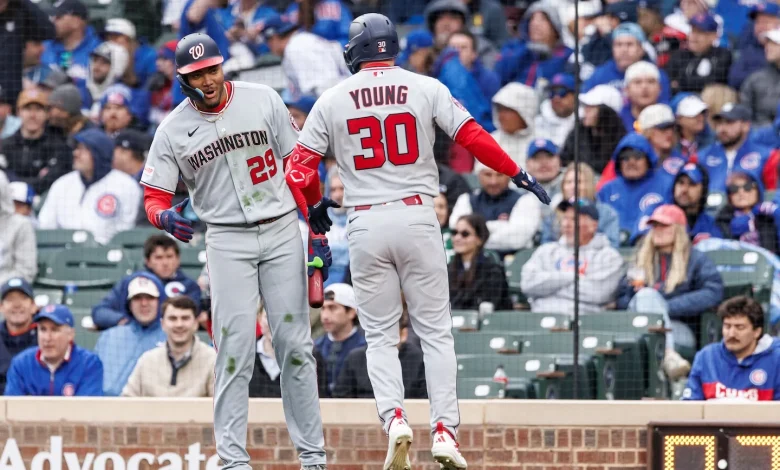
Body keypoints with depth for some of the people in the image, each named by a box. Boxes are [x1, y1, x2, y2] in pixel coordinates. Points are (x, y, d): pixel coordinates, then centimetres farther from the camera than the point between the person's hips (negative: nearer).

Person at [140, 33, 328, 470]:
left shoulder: (263, 101, -1)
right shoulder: (173, 129, -1)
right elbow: (155, 197, 0)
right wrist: (166, 216, -25)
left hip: (281, 231, 0)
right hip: (227, 240, 0)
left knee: (295, 343, 1)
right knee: (235, 349, -8)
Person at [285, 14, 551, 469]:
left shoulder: (333, 100, 3)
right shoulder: (426, 88, 0)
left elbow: (299, 168, 3)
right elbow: (473, 137, -7)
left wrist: (316, 203, 22)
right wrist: (518, 174, 3)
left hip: (365, 224, 0)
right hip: (417, 218, 0)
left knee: (380, 337, 8)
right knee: (436, 331, 7)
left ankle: (394, 418, -14)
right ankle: (445, 430, -4)